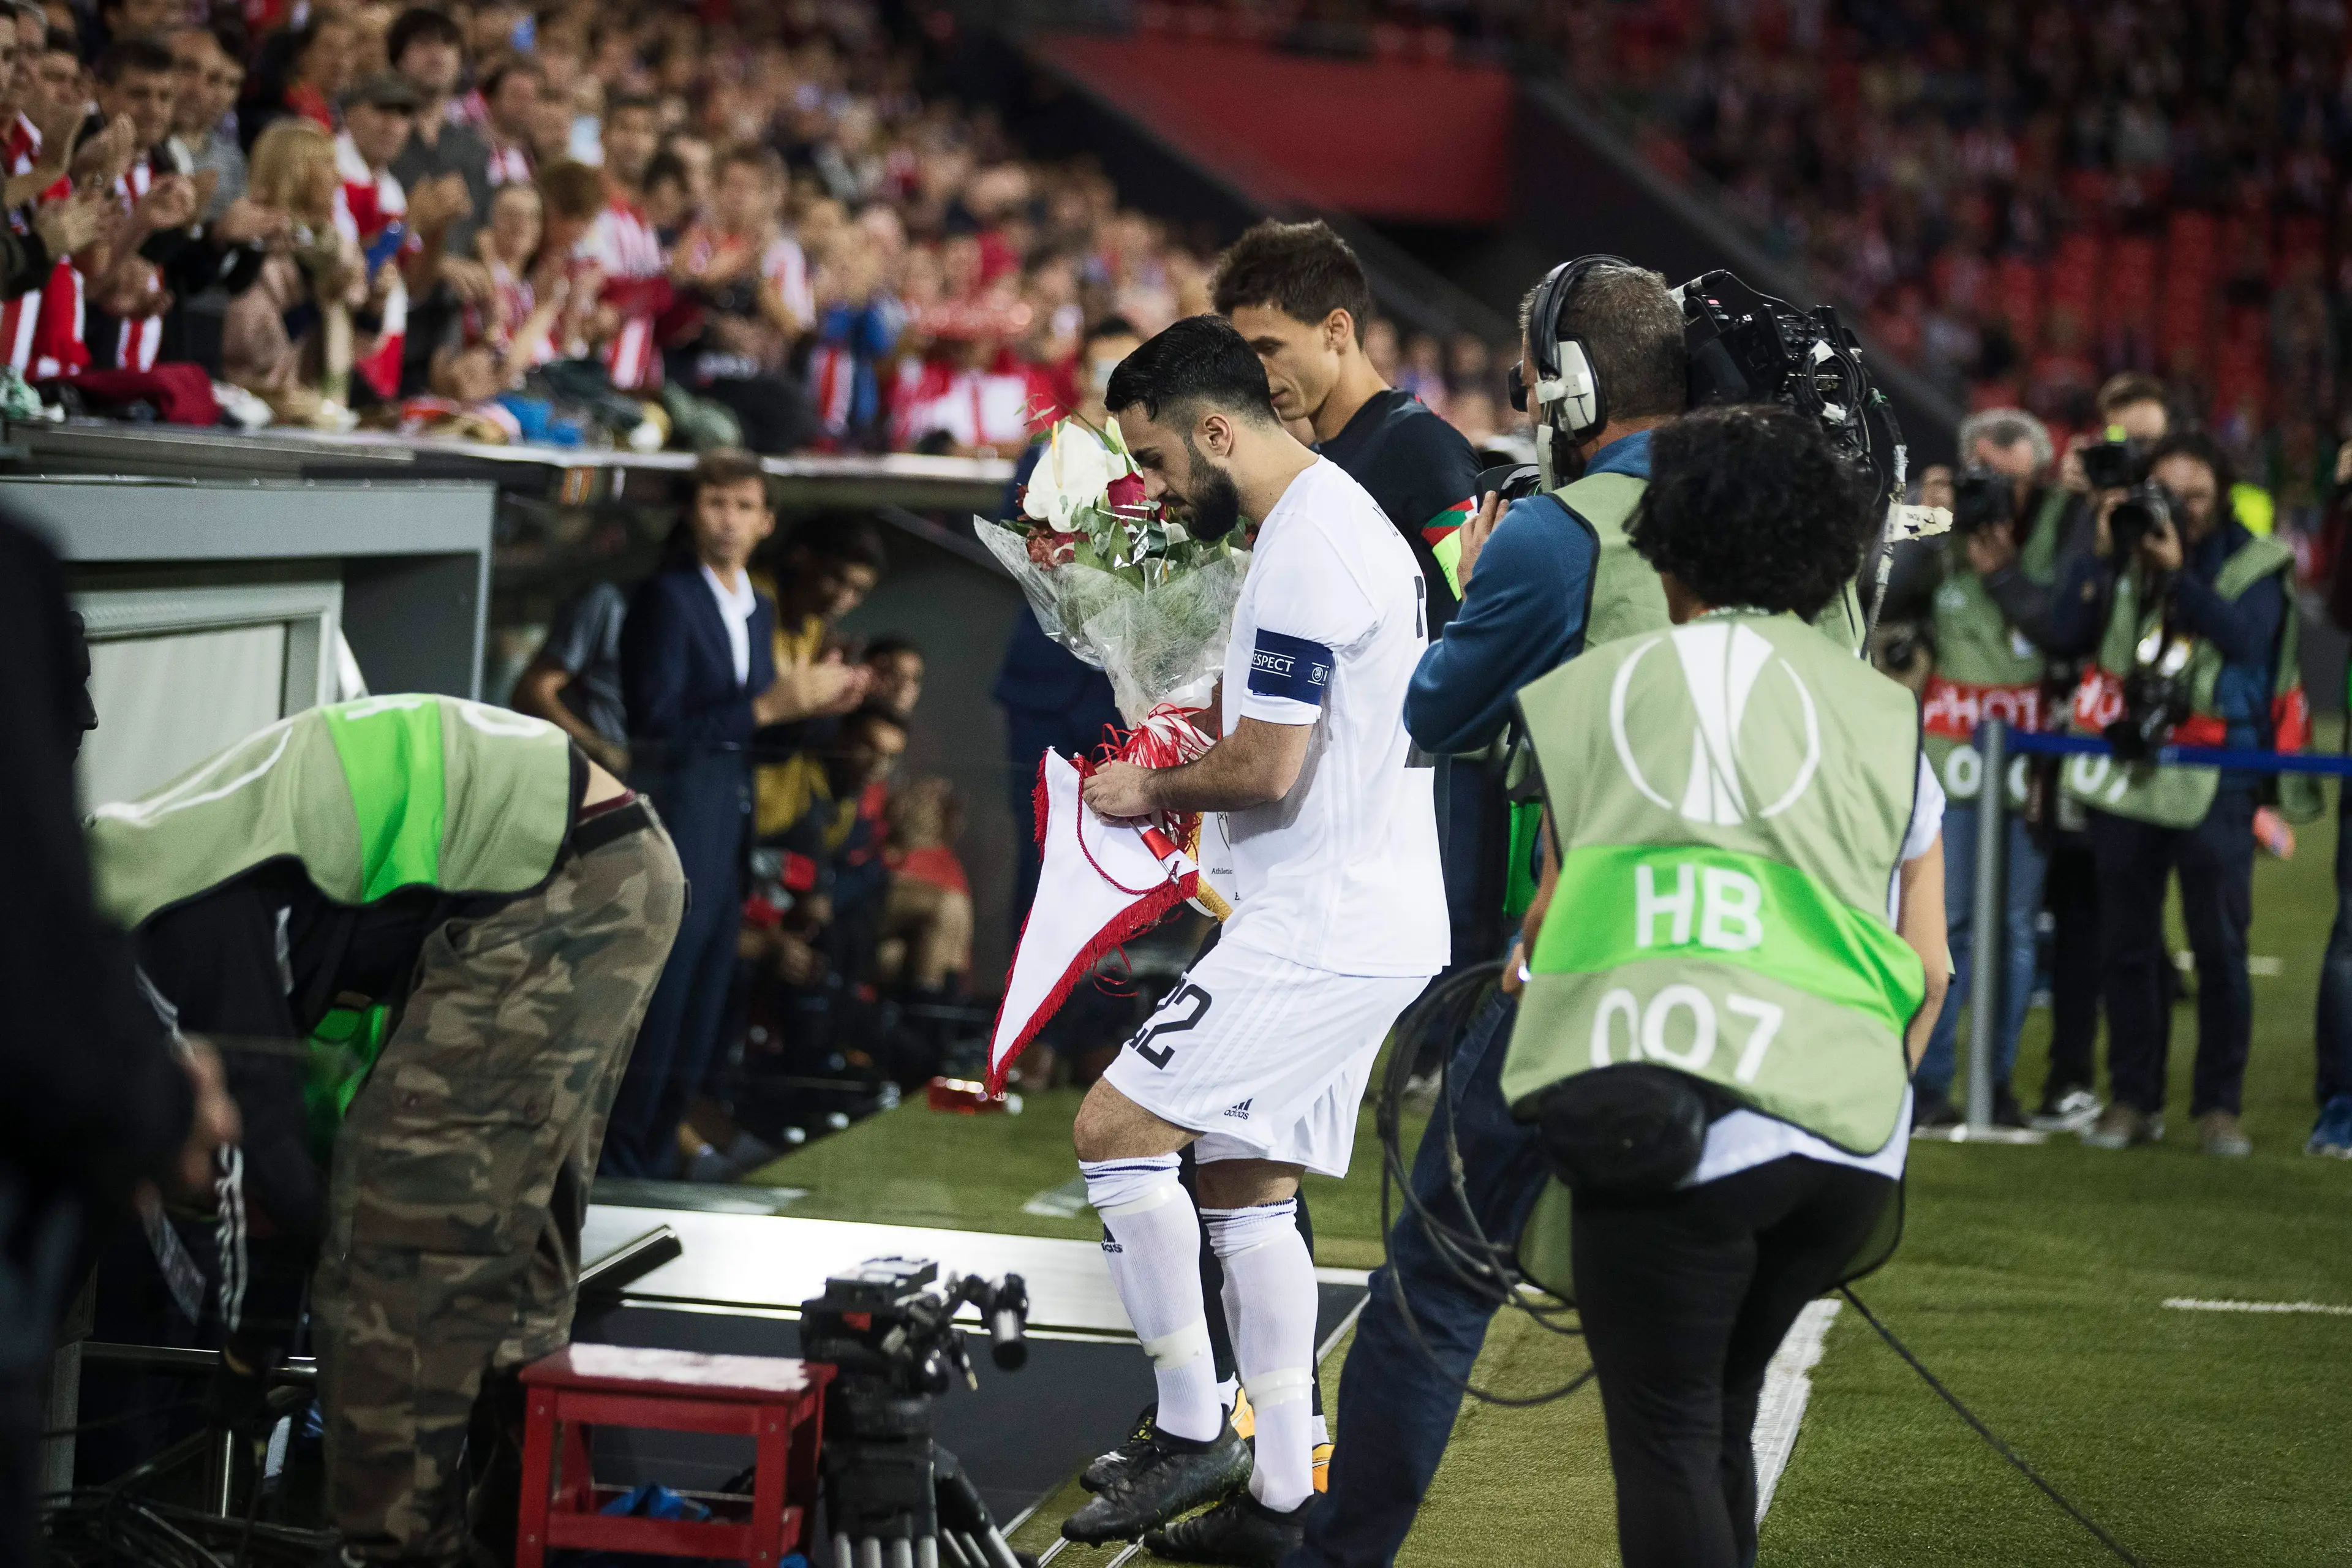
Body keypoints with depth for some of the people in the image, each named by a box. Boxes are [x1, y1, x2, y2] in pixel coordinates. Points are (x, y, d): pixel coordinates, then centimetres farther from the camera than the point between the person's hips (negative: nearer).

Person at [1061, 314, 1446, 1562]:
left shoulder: (1307, 552, -17)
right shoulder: (1342, 517, 16)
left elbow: (1267, 768, -20)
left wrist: (1152, 792, -3)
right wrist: (1185, 777, 15)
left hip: (1321, 936, -11)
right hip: (1362, 925, 11)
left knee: (1115, 1128, -10)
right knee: (1245, 1185, 13)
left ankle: (1191, 1431, -3)